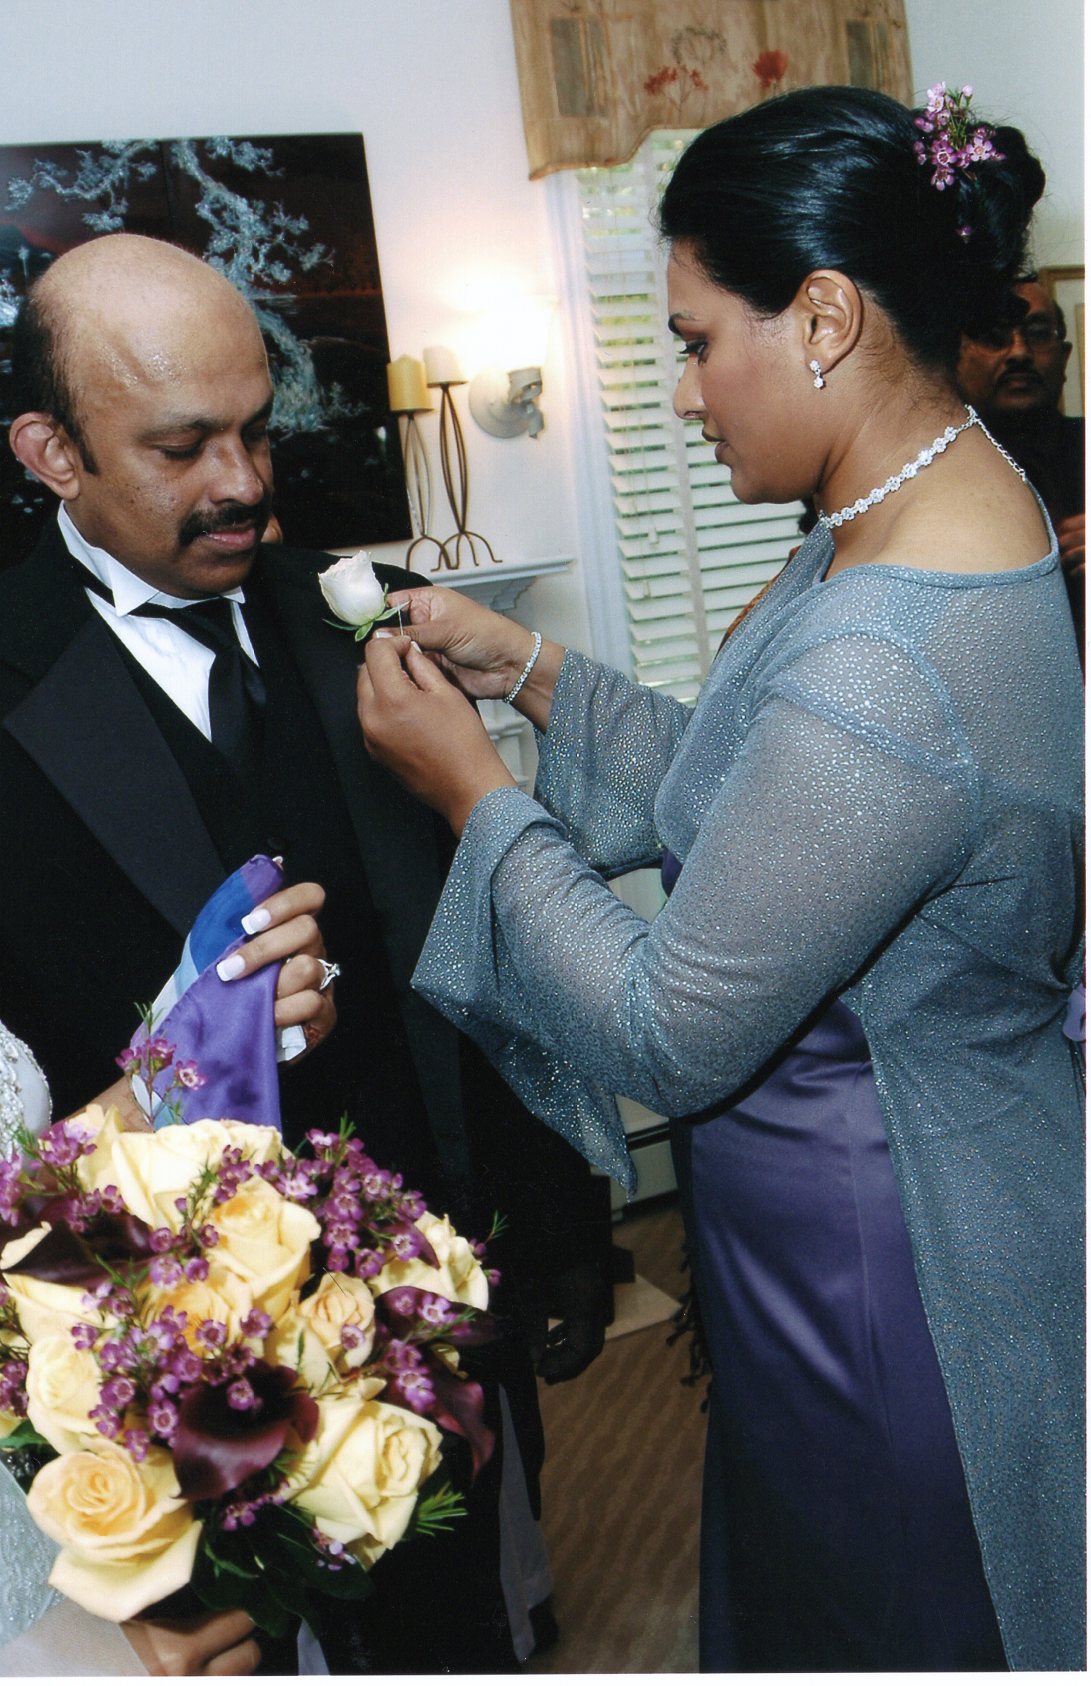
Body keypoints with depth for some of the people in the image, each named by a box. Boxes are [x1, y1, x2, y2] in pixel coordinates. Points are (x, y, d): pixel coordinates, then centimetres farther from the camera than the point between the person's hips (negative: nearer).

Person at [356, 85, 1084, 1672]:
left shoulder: (885, 661, -35)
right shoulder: (944, 499, -2)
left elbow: (671, 1036, -25)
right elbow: (750, 796, 6)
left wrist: (476, 795, -15)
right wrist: (534, 672, 1)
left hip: (875, 1283, -9)